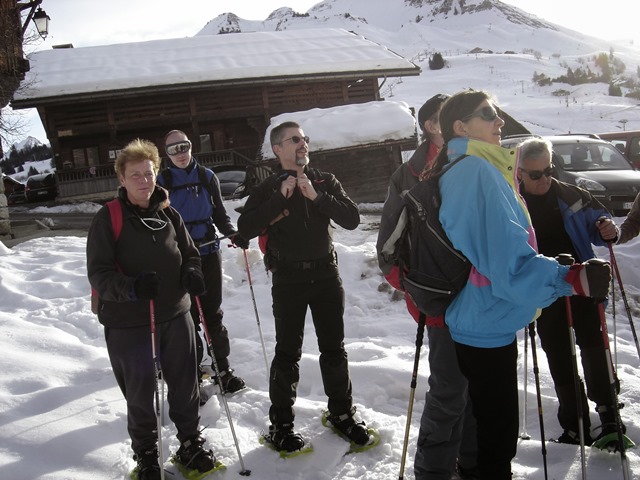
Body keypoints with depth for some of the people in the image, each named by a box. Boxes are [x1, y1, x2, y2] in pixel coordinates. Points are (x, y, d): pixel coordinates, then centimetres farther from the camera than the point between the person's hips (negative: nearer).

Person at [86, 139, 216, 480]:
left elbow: (189, 254, 13)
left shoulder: (169, 214, 4)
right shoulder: (107, 218, -9)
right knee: (140, 394, 10)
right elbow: (98, 273, -12)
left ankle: (190, 444, 36)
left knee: (185, 385, 14)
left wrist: (192, 273, -10)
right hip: (127, 323, -3)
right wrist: (130, 287, -32)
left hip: (175, 314, 4)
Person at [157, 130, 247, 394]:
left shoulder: (207, 176, 4)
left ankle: (222, 369, 19)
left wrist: (232, 234, -8)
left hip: (209, 252, 2)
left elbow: (219, 213, 9)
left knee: (213, 313, 8)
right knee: (188, 316, 3)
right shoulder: (162, 181, 0)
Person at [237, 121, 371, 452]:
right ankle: (281, 423, 18)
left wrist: (317, 196, -18)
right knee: (288, 353, 4)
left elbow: (352, 220, -7)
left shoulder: (325, 182, 5)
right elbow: (245, 229, -14)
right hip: (288, 279, -2)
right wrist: (280, 197, -19)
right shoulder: (268, 188, 0)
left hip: (326, 274, 2)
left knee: (334, 349, 12)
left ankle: (342, 413, 29)